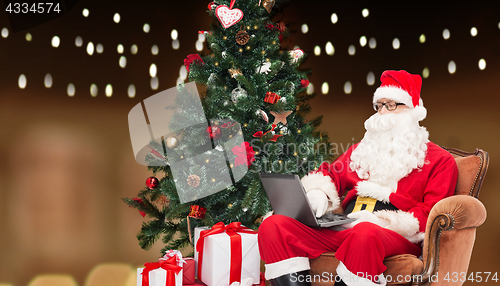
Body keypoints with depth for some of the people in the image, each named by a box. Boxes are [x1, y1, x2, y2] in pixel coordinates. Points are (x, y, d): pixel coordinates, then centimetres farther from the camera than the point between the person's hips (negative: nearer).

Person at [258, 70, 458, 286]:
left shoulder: (439, 160, 12)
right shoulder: (361, 150, 28)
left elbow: (431, 213, 0)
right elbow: (329, 173, 30)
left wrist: (385, 221, -14)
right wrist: (318, 193, 4)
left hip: (398, 237, -5)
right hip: (343, 229, 5)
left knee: (365, 233, -44)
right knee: (273, 225, -19)